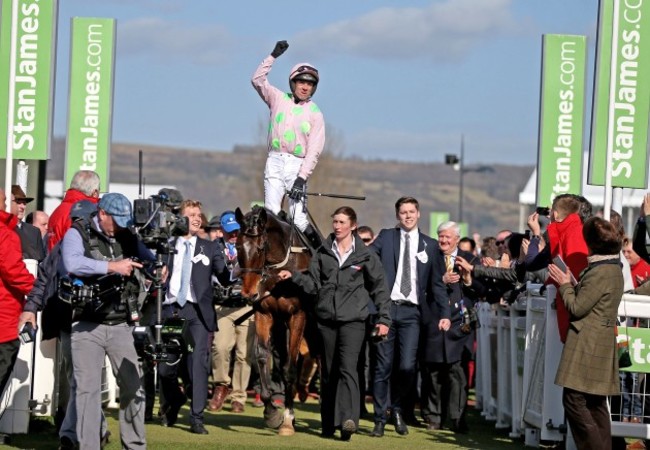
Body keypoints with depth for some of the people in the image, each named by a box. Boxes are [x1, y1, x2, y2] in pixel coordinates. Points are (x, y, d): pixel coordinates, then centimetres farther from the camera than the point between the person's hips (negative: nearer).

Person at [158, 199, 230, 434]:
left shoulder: (210, 248, 10)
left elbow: (225, 279, 2)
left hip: (197, 312, -1)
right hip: (170, 310, 1)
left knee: (198, 364, -9)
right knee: (165, 366, 3)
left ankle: (197, 418, -5)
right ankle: (173, 401, 33)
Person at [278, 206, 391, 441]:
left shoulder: (365, 256, 2)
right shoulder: (323, 253, 9)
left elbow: (379, 288, 6)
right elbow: (313, 283, 7)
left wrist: (384, 319, 0)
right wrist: (293, 276, -11)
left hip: (353, 319, -3)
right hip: (326, 319, 3)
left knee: (347, 367, -19)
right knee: (328, 373, 9)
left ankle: (348, 420, -27)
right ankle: (329, 424, 17)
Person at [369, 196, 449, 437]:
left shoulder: (430, 245, 11)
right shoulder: (386, 237, 8)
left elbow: (437, 283, 10)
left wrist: (445, 314, 2)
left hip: (411, 311, 1)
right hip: (386, 308, 0)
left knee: (407, 367, -8)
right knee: (383, 367, 2)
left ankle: (396, 408, 18)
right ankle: (380, 418, 12)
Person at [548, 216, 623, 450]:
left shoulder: (599, 272, -18)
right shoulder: (613, 268, 13)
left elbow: (577, 307, -16)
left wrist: (565, 284, -3)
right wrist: (571, 283, 10)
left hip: (587, 347, -10)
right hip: (600, 345, 10)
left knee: (574, 400, -9)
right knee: (595, 404, 12)